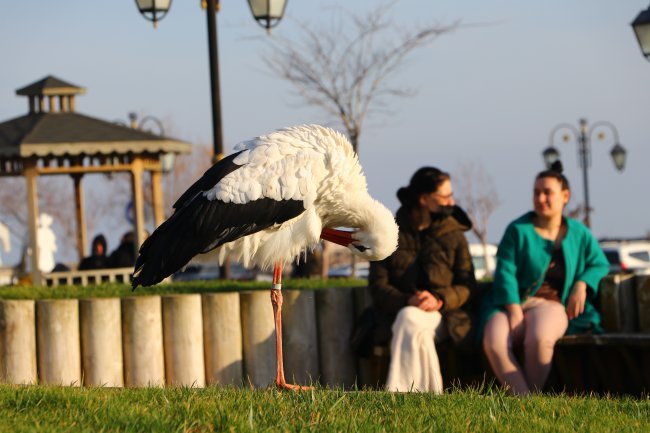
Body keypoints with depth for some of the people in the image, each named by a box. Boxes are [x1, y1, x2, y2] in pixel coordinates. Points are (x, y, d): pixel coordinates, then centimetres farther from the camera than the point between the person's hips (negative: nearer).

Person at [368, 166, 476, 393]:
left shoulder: (453, 233, 11)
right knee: (417, 333, -37)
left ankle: (397, 395, -41)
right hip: (397, 313, 0)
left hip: (440, 315, 0)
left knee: (409, 320, -36)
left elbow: (466, 284, 5)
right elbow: (378, 285, 2)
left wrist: (439, 300, -17)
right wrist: (407, 301, -19)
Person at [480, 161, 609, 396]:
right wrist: (514, 311, -15)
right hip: (511, 303, 0)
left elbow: (600, 264, 18)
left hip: (552, 304, 0)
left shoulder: (578, 233, 14)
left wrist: (582, 284, -4)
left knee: (540, 339, -39)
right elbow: (505, 272, -2)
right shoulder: (519, 230, 6)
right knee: (493, 341, -35)